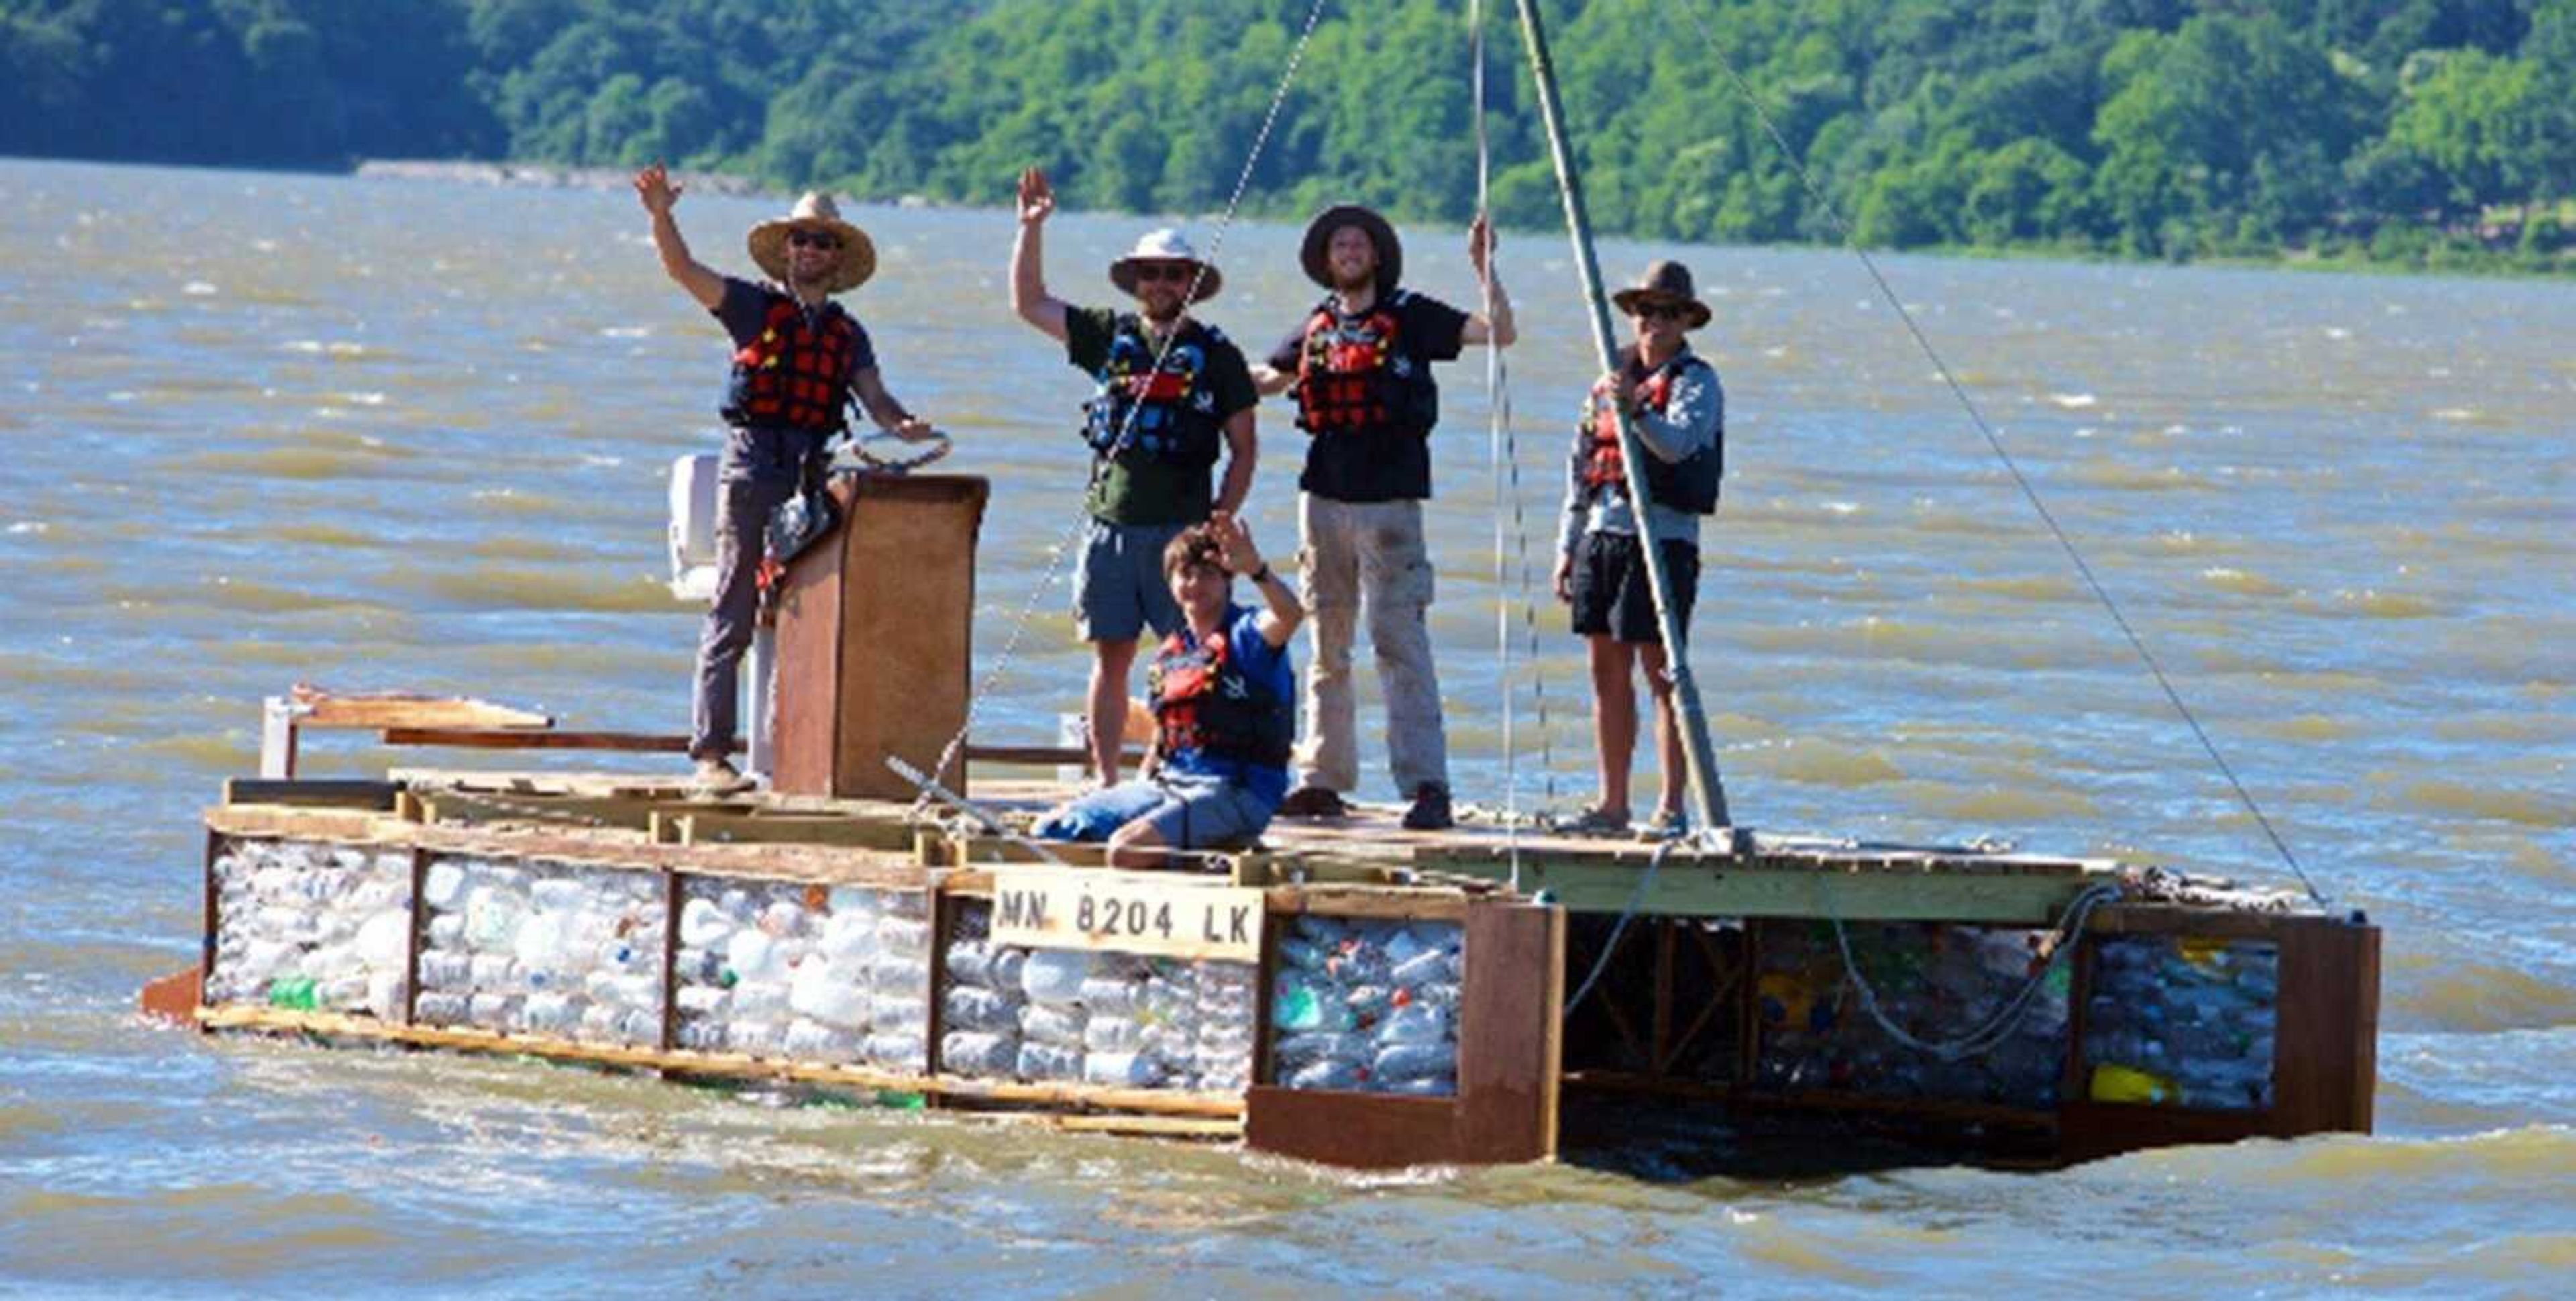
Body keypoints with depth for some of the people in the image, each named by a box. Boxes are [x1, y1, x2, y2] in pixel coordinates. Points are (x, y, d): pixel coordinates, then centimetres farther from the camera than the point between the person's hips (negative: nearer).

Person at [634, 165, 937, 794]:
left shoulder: (847, 333, 18)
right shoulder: (755, 307, 8)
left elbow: (874, 398, 9)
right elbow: (683, 270, -2)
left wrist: (901, 424, -13)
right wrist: (661, 216, -19)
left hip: (815, 479, 4)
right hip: (752, 470, -4)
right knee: (733, 617, -6)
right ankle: (711, 751, -8)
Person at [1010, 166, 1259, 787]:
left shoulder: (1217, 355, 3)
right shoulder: (1109, 336, 11)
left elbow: (1244, 451, 5)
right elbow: (1029, 303, 16)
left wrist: (1219, 522, -4)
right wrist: (1030, 229, 7)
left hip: (1181, 526, -3)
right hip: (1110, 523, 3)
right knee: (1111, 657, 5)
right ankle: (1105, 782, 8)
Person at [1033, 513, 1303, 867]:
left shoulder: (1245, 635, -7)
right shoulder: (1170, 655, 15)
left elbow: (1290, 615, -31)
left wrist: (1255, 569, -49)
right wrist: (1133, 798, 10)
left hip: (1238, 791, -8)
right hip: (1169, 782, 8)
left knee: (1128, 847, -31)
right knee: (1053, 830, 5)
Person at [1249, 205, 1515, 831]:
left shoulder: (1411, 316, -1)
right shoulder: (1318, 327, 13)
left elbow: (1500, 333, -10)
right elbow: (1267, 379, 31)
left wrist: (1484, 270, -19)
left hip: (1389, 498, -5)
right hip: (1324, 496, 6)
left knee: (1399, 639, -12)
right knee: (1327, 644, 9)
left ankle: (1426, 784, -15)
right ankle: (1324, 777, 15)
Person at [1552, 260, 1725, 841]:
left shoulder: (1696, 382, -3)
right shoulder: (1613, 377, 18)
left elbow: (1678, 445, -22)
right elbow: (1582, 463, 22)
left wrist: (1637, 412, -39)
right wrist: (1568, 546, 19)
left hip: (1662, 536, -7)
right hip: (1602, 533, 7)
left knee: (1661, 672, -8)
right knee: (1608, 672, 8)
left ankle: (1672, 808, -7)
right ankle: (1612, 803, 14)